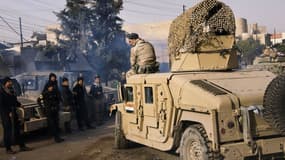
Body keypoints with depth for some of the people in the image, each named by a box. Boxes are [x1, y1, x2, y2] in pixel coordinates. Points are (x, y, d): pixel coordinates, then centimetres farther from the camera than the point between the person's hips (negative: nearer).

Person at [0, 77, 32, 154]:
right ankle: (8, 149, 6)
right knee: (8, 131, -2)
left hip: (13, 113, 8)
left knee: (17, 130, 10)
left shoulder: (11, 91, 13)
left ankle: (22, 146, 15)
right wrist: (8, 112, -20)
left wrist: (19, 105, 1)